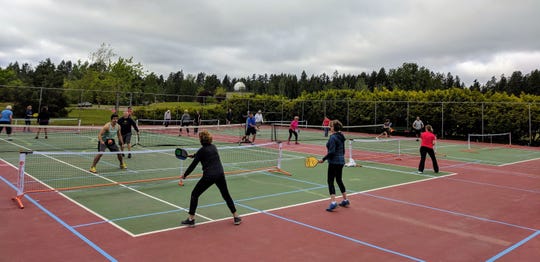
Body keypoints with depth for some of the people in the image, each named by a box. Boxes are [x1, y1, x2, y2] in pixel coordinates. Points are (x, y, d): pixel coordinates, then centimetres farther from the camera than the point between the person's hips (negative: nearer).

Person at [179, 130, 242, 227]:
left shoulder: (202, 150, -6)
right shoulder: (213, 147, 12)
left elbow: (193, 165, -3)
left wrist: (184, 175, 9)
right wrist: (194, 155, 44)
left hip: (209, 176, -6)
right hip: (220, 174, 6)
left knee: (194, 194, 10)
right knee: (226, 195, 19)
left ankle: (191, 219, 11)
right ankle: (236, 217, 20)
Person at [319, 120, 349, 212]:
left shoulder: (333, 137, -17)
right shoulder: (341, 136, 10)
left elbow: (331, 152, -23)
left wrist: (323, 159, -15)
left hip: (334, 162, -9)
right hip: (341, 161, 9)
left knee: (330, 181, -4)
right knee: (339, 180, 19)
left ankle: (333, 202, -10)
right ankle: (345, 200, 26)